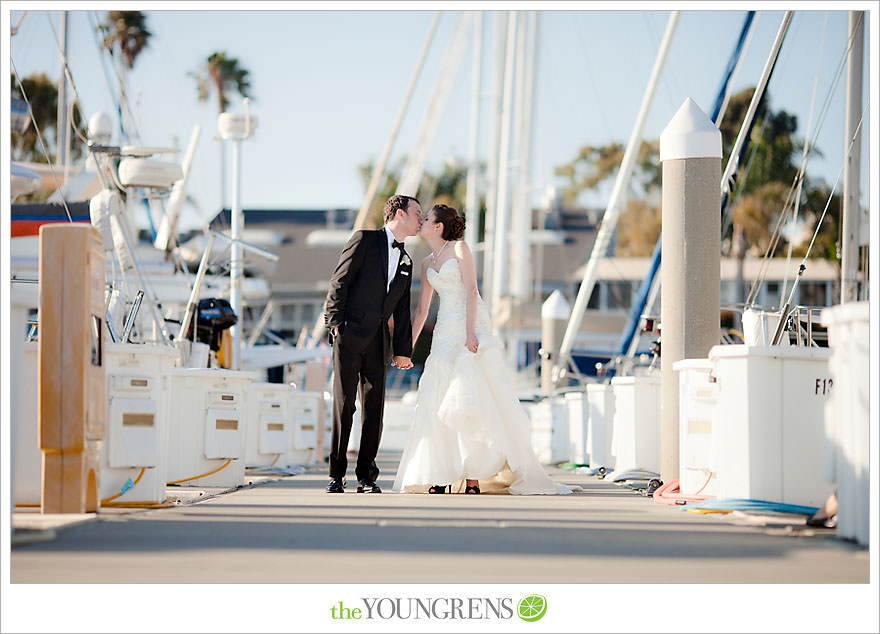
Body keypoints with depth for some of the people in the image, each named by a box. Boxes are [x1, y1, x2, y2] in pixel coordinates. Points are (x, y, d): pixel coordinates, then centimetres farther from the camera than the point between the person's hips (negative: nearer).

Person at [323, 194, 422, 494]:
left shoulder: (405, 262, 19)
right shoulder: (365, 240, 1)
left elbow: (402, 311, 20)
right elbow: (339, 281, -4)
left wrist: (403, 350, 13)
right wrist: (335, 322, -13)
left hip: (378, 342, 6)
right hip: (349, 335, -6)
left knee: (374, 408, 2)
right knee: (343, 405, -5)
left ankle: (366, 477, 7)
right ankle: (336, 475, 1)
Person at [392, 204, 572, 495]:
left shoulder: (459, 248, 0)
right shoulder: (427, 263, 18)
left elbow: (471, 290, -10)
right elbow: (421, 310, 22)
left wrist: (470, 332, -20)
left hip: (472, 328, -6)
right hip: (445, 334, 6)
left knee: (471, 398, -11)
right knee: (439, 402, -3)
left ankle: (474, 475, -11)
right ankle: (442, 474, -2)